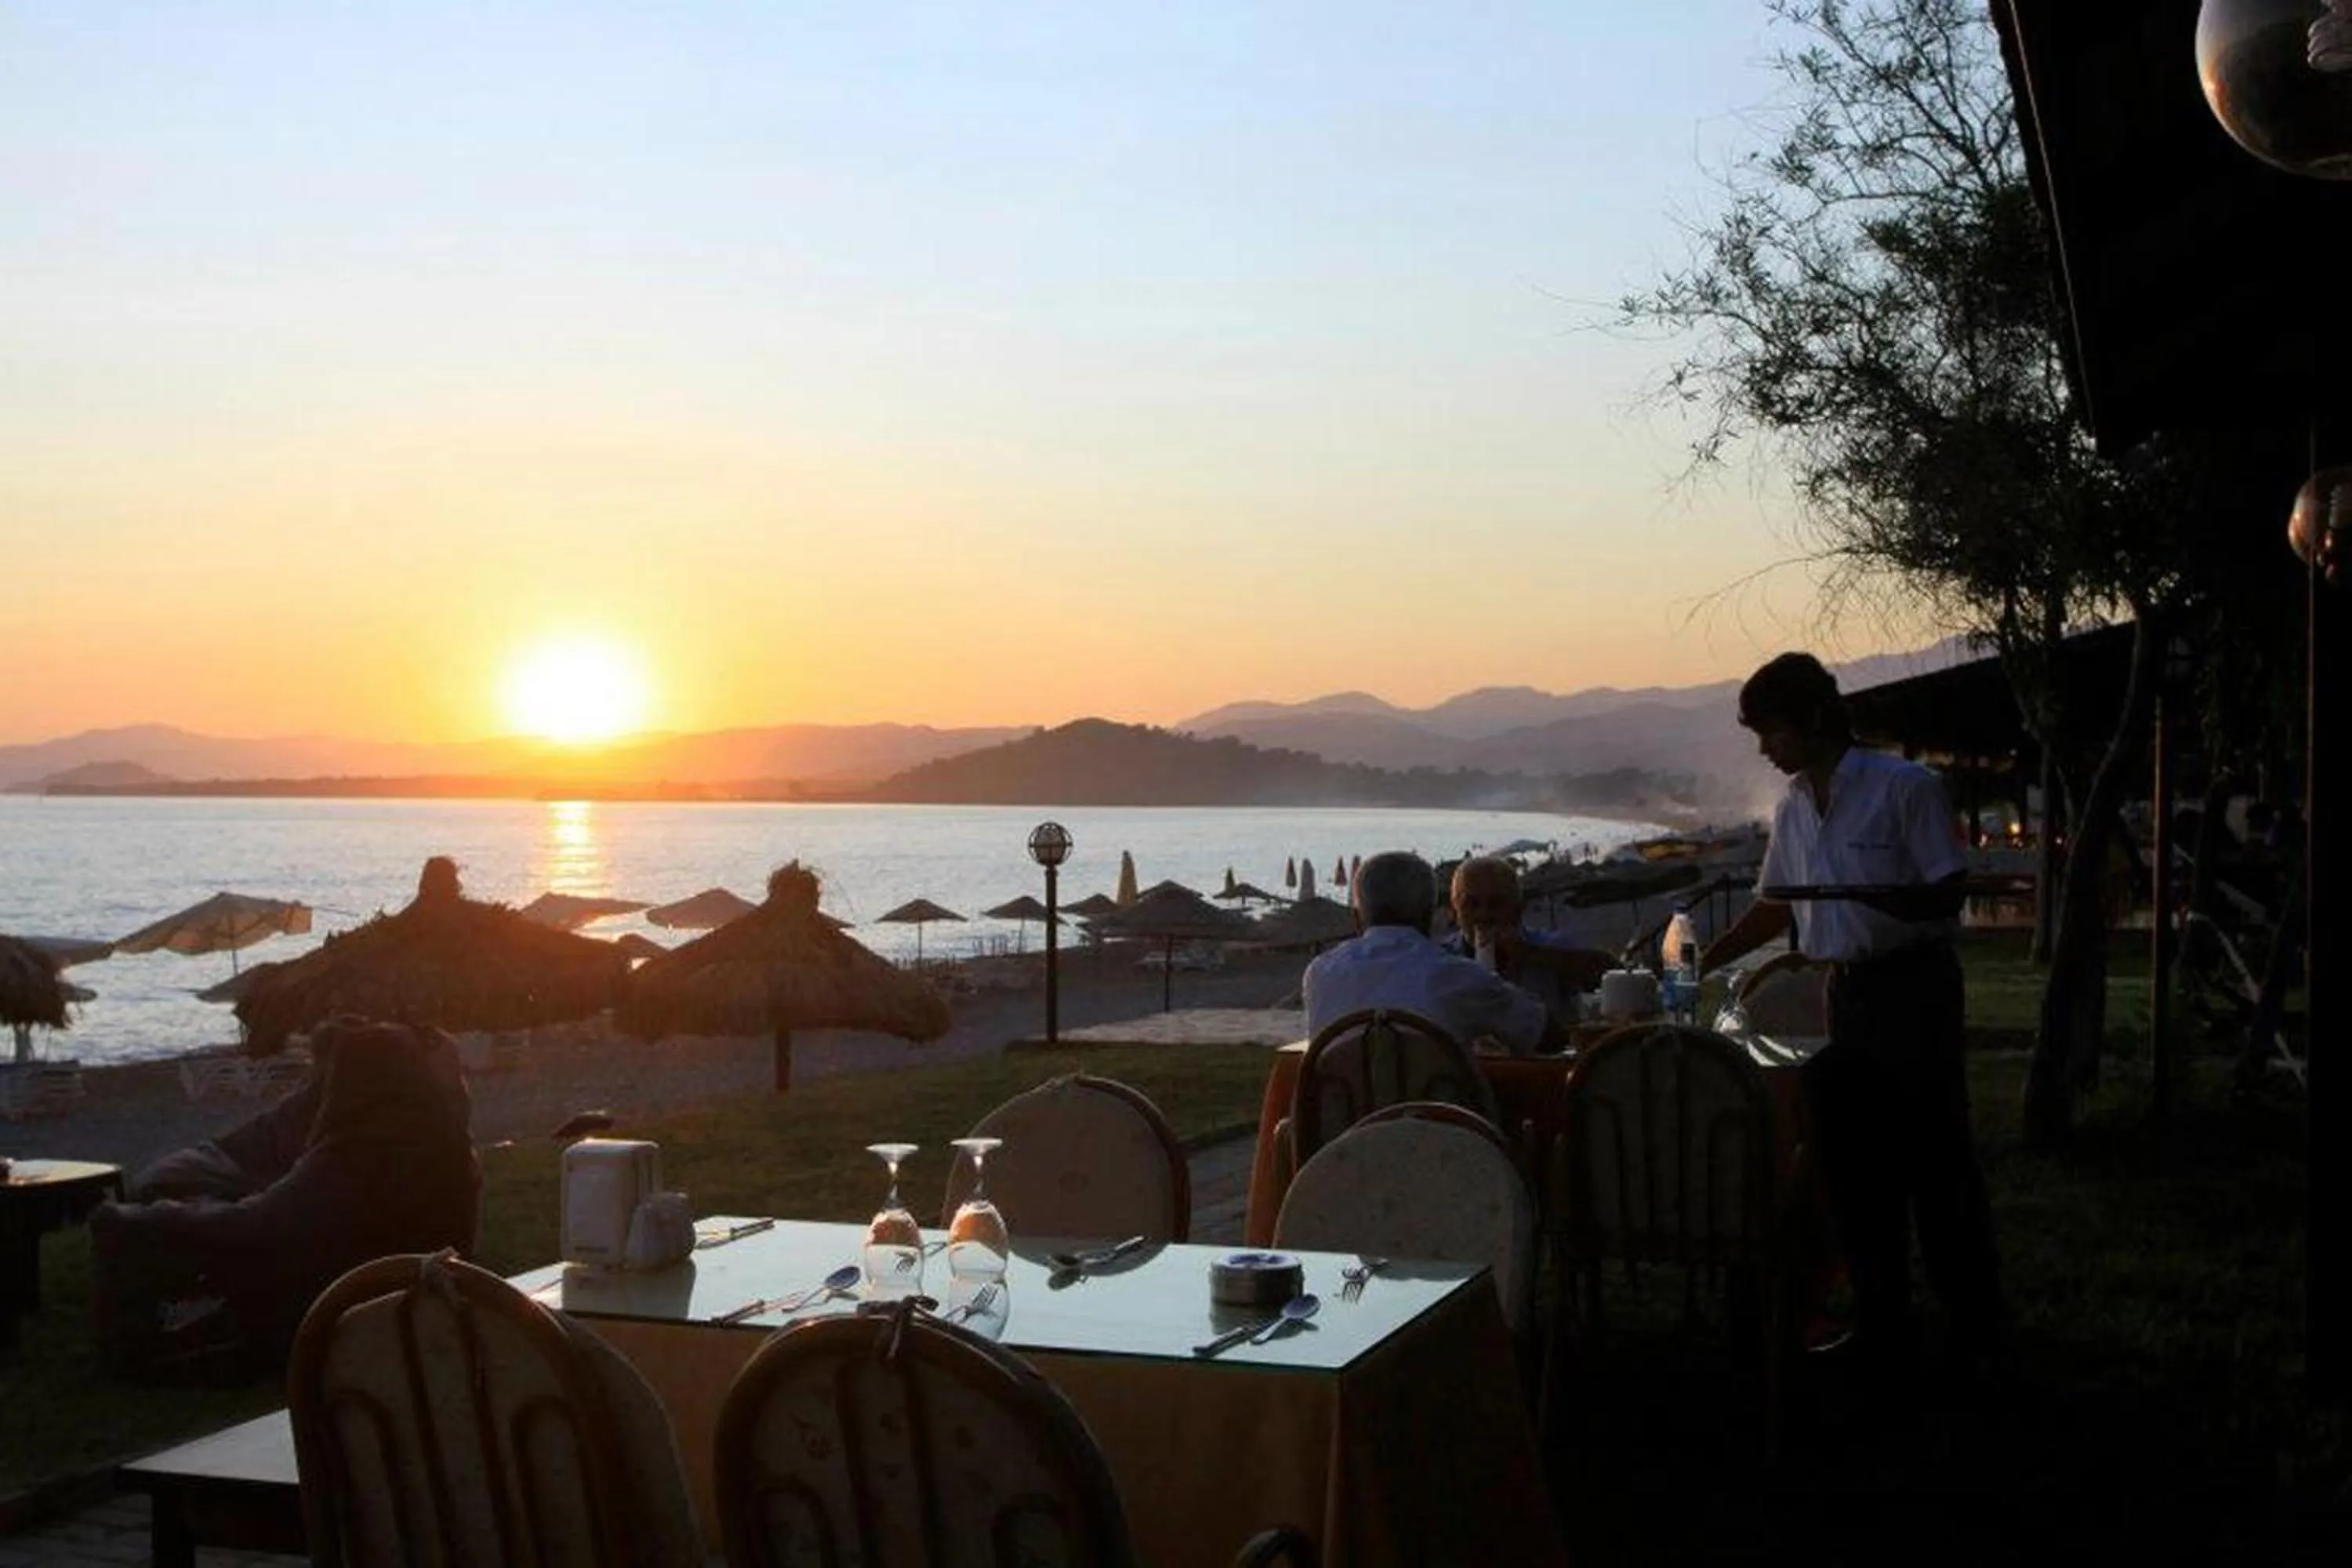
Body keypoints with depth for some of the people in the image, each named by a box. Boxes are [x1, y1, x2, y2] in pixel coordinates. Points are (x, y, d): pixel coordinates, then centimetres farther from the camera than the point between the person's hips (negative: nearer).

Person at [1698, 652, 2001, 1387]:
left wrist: (1884, 898, -28)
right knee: (1857, 1167, 8)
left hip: (1915, 986, -7)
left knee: (1936, 1160, -4)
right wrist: (1702, 962, 15)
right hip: (1848, 991, 7)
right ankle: (1884, 1333, 17)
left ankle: (1973, 1335, 6)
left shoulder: (1903, 788, -12)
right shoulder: (1793, 809, 10)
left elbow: (1947, 893, -12)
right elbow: (1774, 907, 20)